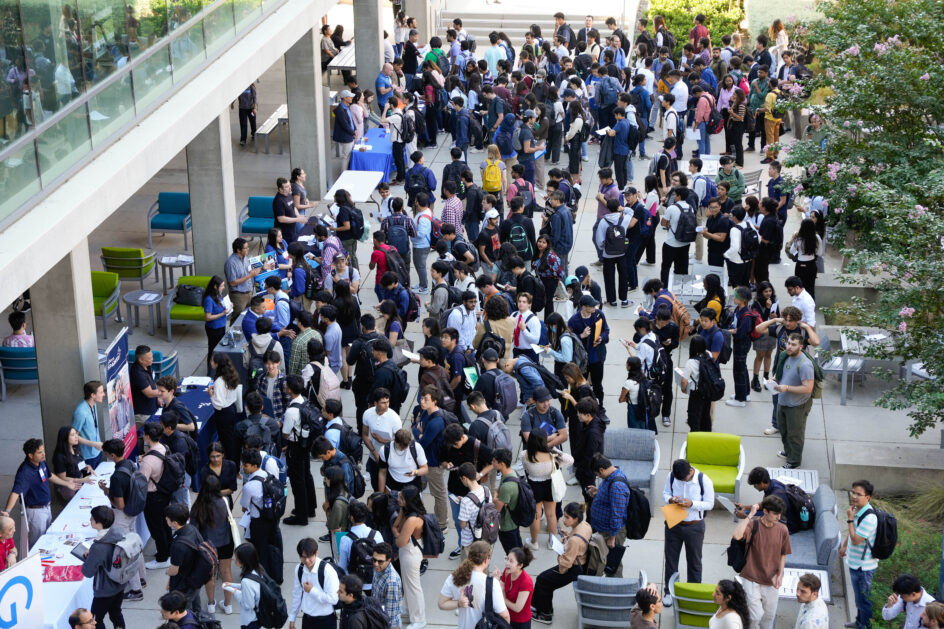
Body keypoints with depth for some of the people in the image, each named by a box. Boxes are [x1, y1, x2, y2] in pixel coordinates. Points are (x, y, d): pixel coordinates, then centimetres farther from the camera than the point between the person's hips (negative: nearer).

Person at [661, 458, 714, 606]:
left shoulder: (704, 480, -18)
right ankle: (669, 592, 30)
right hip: (673, 524, 3)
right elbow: (666, 493, 5)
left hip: (694, 526, -3)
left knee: (694, 561, 12)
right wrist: (670, 499, -19)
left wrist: (692, 504, -28)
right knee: (670, 558, 14)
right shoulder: (671, 476, -9)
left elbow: (709, 504, -12)